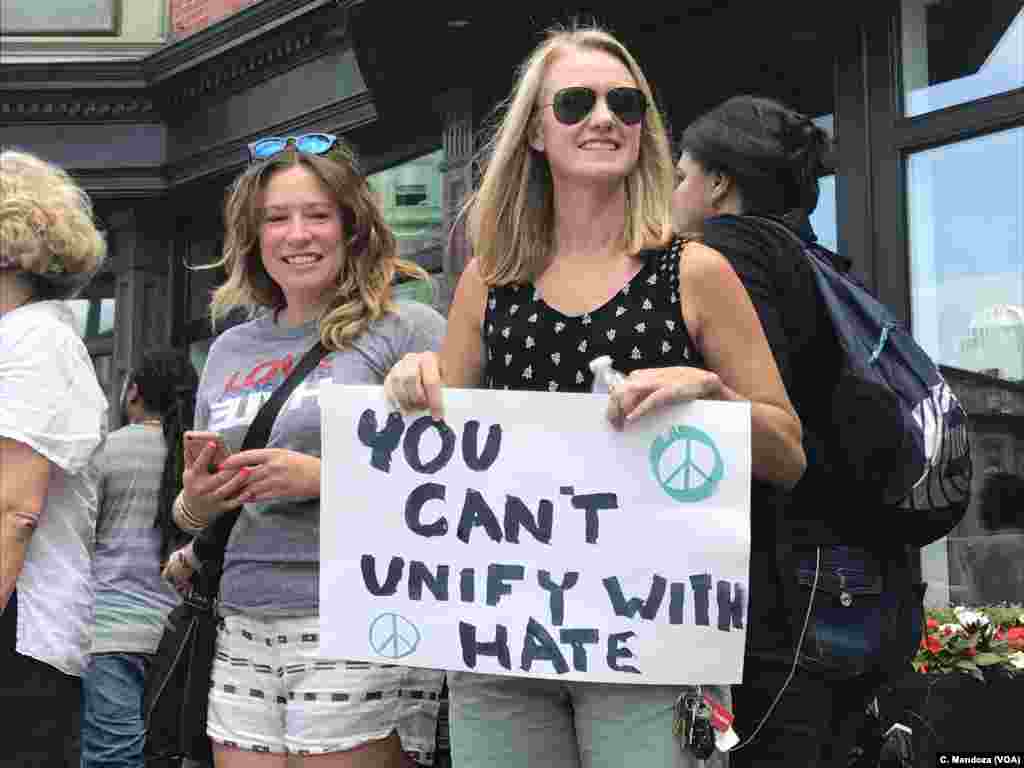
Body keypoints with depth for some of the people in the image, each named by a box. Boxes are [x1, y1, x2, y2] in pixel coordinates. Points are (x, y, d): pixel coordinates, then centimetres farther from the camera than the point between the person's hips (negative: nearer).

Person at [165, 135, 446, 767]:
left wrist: (322, 478, -17)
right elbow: (193, 511, 24)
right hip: (244, 631, 5)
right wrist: (196, 505, 1)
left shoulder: (410, 330, -2)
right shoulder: (230, 350, 16)